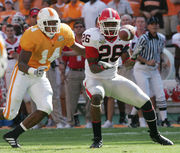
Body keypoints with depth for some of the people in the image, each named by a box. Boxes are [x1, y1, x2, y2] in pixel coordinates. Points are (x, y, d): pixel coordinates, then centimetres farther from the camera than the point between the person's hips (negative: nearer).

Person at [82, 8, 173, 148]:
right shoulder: (94, 37, -19)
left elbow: (127, 62, -5)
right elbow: (92, 68, -21)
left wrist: (134, 57, -27)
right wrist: (102, 66, -42)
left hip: (113, 78, 5)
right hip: (95, 79, -5)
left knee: (145, 101, 0)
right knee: (96, 97, -38)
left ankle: (155, 134, 24)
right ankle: (97, 139, -24)